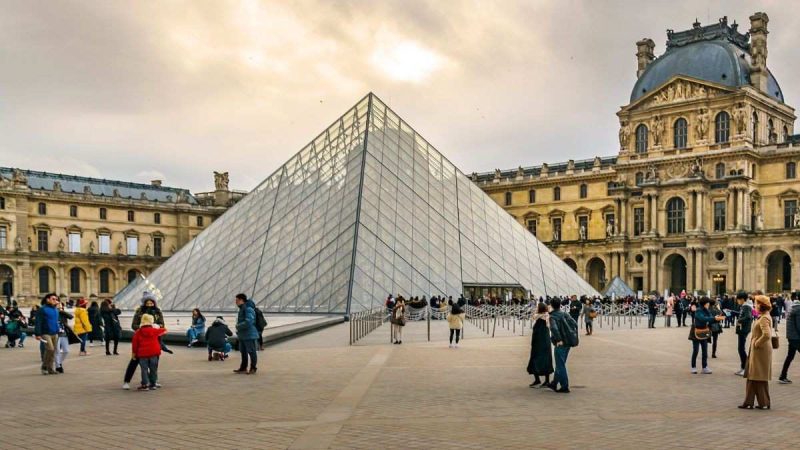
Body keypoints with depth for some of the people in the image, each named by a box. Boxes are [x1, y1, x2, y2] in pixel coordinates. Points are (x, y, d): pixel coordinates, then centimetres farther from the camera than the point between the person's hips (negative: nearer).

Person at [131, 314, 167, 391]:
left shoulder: (138, 332, -1)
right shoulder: (154, 330, 1)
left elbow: (134, 343, 1)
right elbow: (164, 330, 16)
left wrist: (133, 353, 11)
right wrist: (158, 328, 35)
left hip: (142, 353, -1)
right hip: (154, 352, 1)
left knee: (144, 369, 4)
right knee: (153, 369, 11)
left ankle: (145, 384, 3)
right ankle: (153, 384, 17)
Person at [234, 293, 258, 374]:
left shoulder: (248, 309, -18)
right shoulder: (242, 308, 14)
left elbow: (248, 322, -26)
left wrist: (238, 326, -14)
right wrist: (238, 331, 11)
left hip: (249, 335, -10)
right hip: (242, 335, 10)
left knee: (251, 351, -1)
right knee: (243, 352, 16)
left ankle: (253, 369, 6)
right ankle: (243, 368, 25)